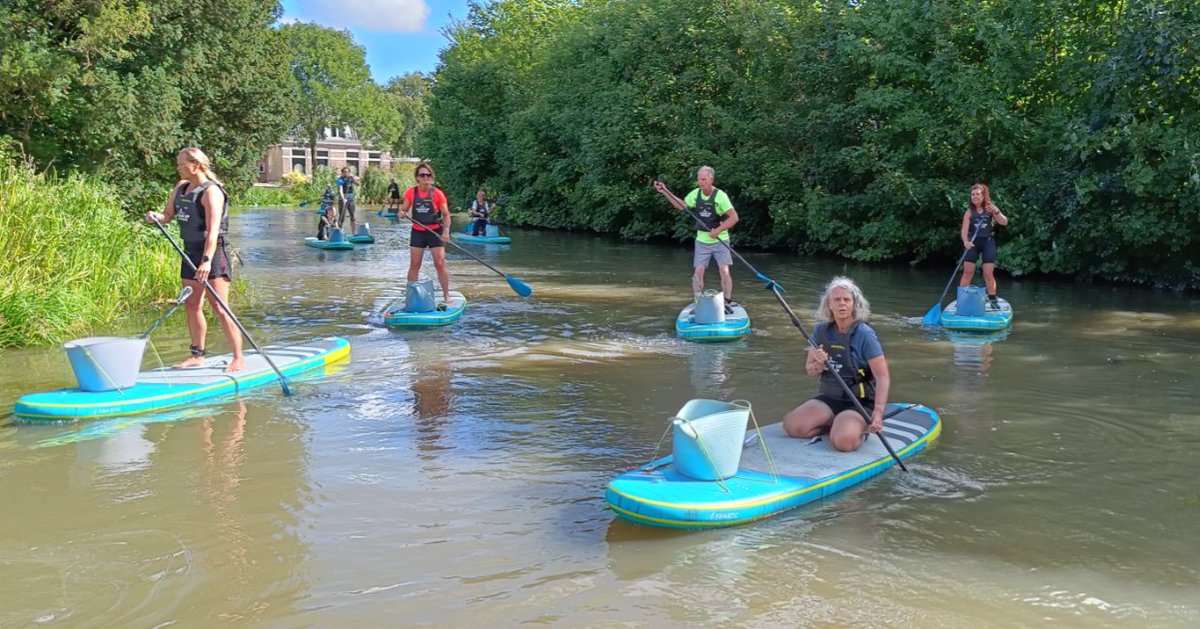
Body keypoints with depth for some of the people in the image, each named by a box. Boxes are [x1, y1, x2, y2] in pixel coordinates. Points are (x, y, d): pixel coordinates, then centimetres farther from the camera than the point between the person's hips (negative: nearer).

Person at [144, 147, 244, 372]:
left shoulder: (211, 191, -16)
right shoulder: (181, 187, 10)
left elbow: (213, 230, -26)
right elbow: (168, 215, 16)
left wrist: (207, 260, -36)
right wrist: (155, 217, -8)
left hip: (212, 252, -8)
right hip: (191, 251, 9)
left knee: (219, 308, -10)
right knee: (191, 305, 11)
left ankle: (238, 358, -5)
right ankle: (197, 355, 22)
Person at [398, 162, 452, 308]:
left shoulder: (437, 194, -7)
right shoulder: (411, 192, 0)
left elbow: (446, 215, -5)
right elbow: (403, 209, 6)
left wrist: (446, 230, -20)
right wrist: (402, 213, -18)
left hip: (435, 232, -3)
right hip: (417, 232, 3)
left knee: (440, 264, -6)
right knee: (414, 265, 5)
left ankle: (446, 297, 3)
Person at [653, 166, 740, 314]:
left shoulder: (720, 196, -18)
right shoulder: (695, 194, -5)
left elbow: (734, 217, -19)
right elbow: (682, 206, 12)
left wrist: (718, 230, -25)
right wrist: (665, 192, 5)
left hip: (720, 240, -4)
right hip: (702, 241, 4)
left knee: (724, 271, -9)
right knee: (698, 272, 0)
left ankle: (728, 303, -1)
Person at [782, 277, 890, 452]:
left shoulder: (864, 334, -12)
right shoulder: (821, 330, 3)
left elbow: (883, 377, -15)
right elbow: (810, 372, 10)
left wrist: (878, 413, -27)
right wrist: (818, 365, -16)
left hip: (859, 403, -5)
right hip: (828, 399, 5)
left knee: (843, 441, -32)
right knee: (792, 426, -18)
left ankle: (861, 427, 4)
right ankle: (838, 423, 6)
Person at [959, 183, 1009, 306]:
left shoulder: (991, 209, 0)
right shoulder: (969, 212, -1)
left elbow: (1004, 222, -9)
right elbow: (964, 230, -9)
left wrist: (996, 211, -27)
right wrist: (966, 241, -30)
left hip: (988, 242, 0)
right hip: (973, 243, 0)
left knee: (988, 273, -3)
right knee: (968, 271, -4)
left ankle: (992, 299, 12)